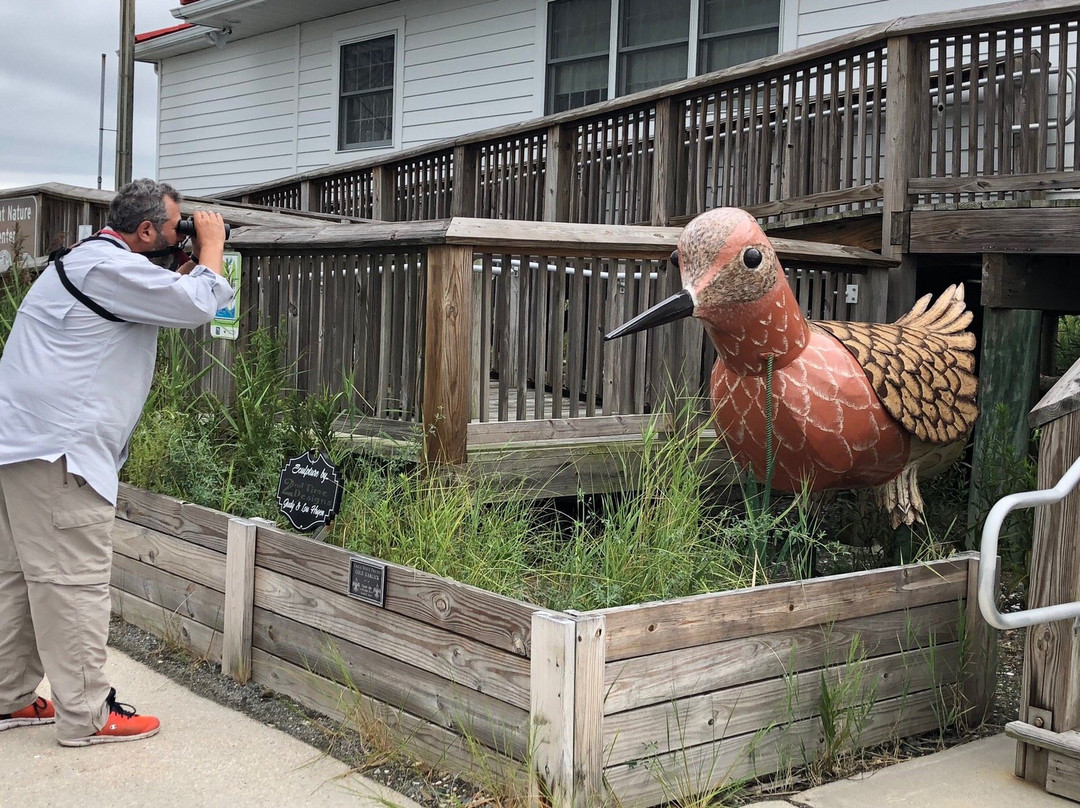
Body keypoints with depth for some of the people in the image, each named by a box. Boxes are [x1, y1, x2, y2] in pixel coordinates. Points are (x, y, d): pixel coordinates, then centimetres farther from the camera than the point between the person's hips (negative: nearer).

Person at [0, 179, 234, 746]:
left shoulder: (91, 263, 21)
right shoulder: (110, 266, -14)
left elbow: (168, 298, 29)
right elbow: (196, 305, -15)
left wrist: (195, 266, 16)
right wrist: (212, 248, 0)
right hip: (57, 449, -11)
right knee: (74, 580, -6)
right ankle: (86, 715, -1)